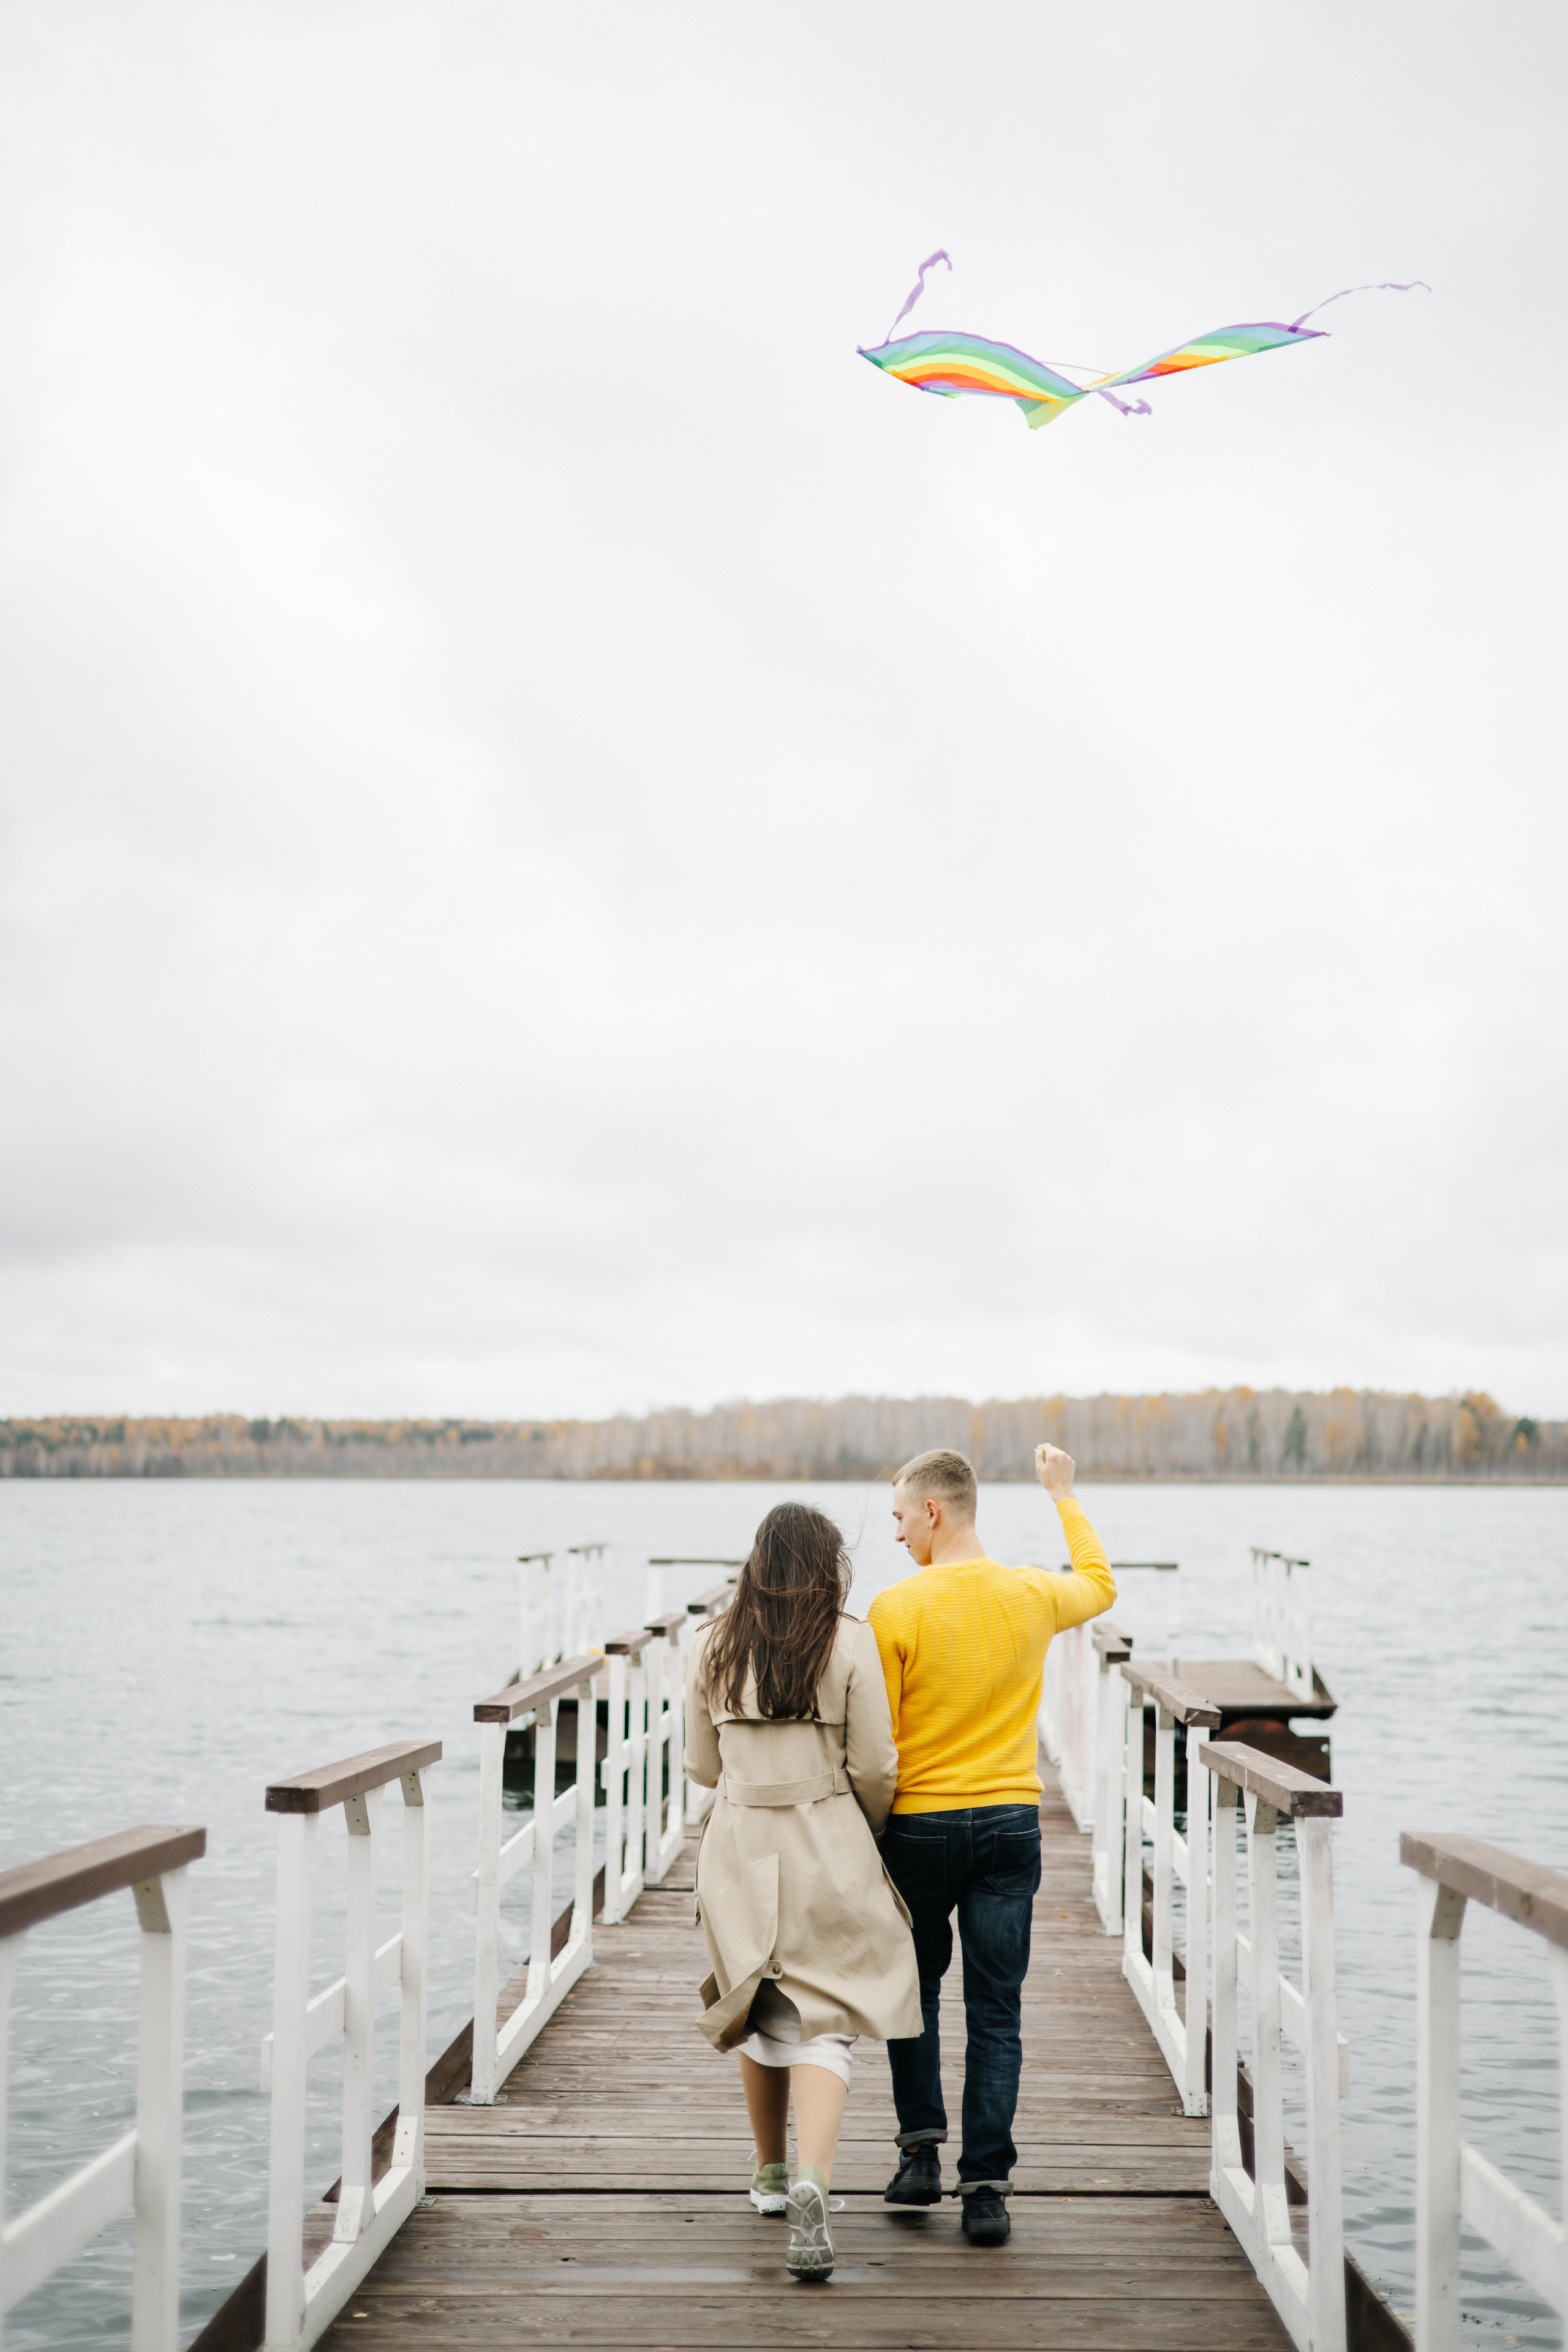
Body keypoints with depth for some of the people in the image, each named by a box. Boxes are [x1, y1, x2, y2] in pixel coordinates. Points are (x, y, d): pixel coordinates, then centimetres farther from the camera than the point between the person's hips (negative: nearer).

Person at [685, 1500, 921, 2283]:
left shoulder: (713, 1646, 1)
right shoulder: (849, 1640, -8)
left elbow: (701, 1763, 8)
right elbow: (874, 1765, -7)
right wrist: (866, 1832, 12)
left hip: (740, 1847, 3)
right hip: (827, 1849, -3)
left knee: (762, 2013, 19)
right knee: (821, 2024, -2)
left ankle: (771, 2175, 33)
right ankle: (810, 2186, -20)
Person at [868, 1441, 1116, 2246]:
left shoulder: (897, 1608, -12)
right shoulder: (1031, 1596, -1)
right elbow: (1100, 1584, 23)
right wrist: (1065, 1497, 35)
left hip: (919, 1824, -2)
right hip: (1011, 1823, 2)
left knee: (915, 1987, 19)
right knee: (996, 2011, 5)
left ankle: (922, 2149, 16)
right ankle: (986, 2189, 2)